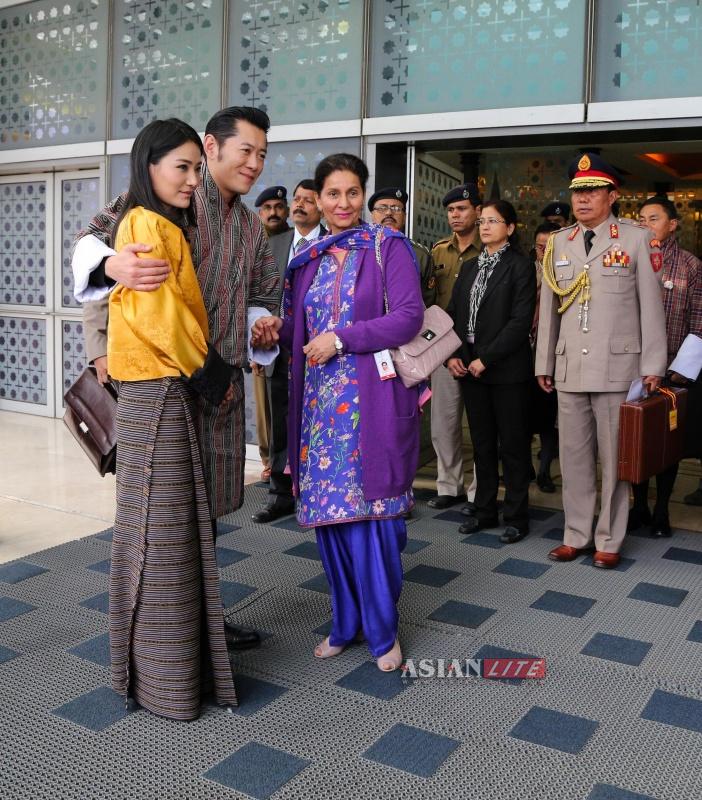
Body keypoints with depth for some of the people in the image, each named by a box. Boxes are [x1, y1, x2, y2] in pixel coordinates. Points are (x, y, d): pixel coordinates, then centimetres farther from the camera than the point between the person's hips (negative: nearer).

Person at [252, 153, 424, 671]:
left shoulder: (388, 247, -1)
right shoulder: (308, 259, 14)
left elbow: (409, 317, -11)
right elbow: (301, 329, 17)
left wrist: (342, 339, -13)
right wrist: (278, 330, -5)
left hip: (372, 399, -5)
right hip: (321, 401, 5)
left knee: (371, 512, -2)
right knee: (329, 511, 8)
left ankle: (383, 628, 15)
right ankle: (347, 622, 24)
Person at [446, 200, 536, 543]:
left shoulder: (519, 266, -5)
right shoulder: (469, 267, 14)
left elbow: (521, 320, -13)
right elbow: (453, 314, 13)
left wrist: (486, 359, -15)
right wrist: (451, 355, -2)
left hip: (506, 370, -6)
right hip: (469, 368, 6)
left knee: (512, 444, 2)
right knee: (482, 443, 13)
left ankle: (516, 516, 13)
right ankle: (485, 509, 24)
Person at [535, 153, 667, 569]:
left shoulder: (638, 239, 0)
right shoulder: (558, 243, 11)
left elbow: (651, 306, -1)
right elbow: (549, 308, 12)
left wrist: (653, 366, -4)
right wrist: (544, 363, 11)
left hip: (618, 368, -3)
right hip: (569, 369, 4)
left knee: (614, 457, 4)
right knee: (574, 455, 9)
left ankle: (609, 540, 17)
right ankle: (576, 535, 21)